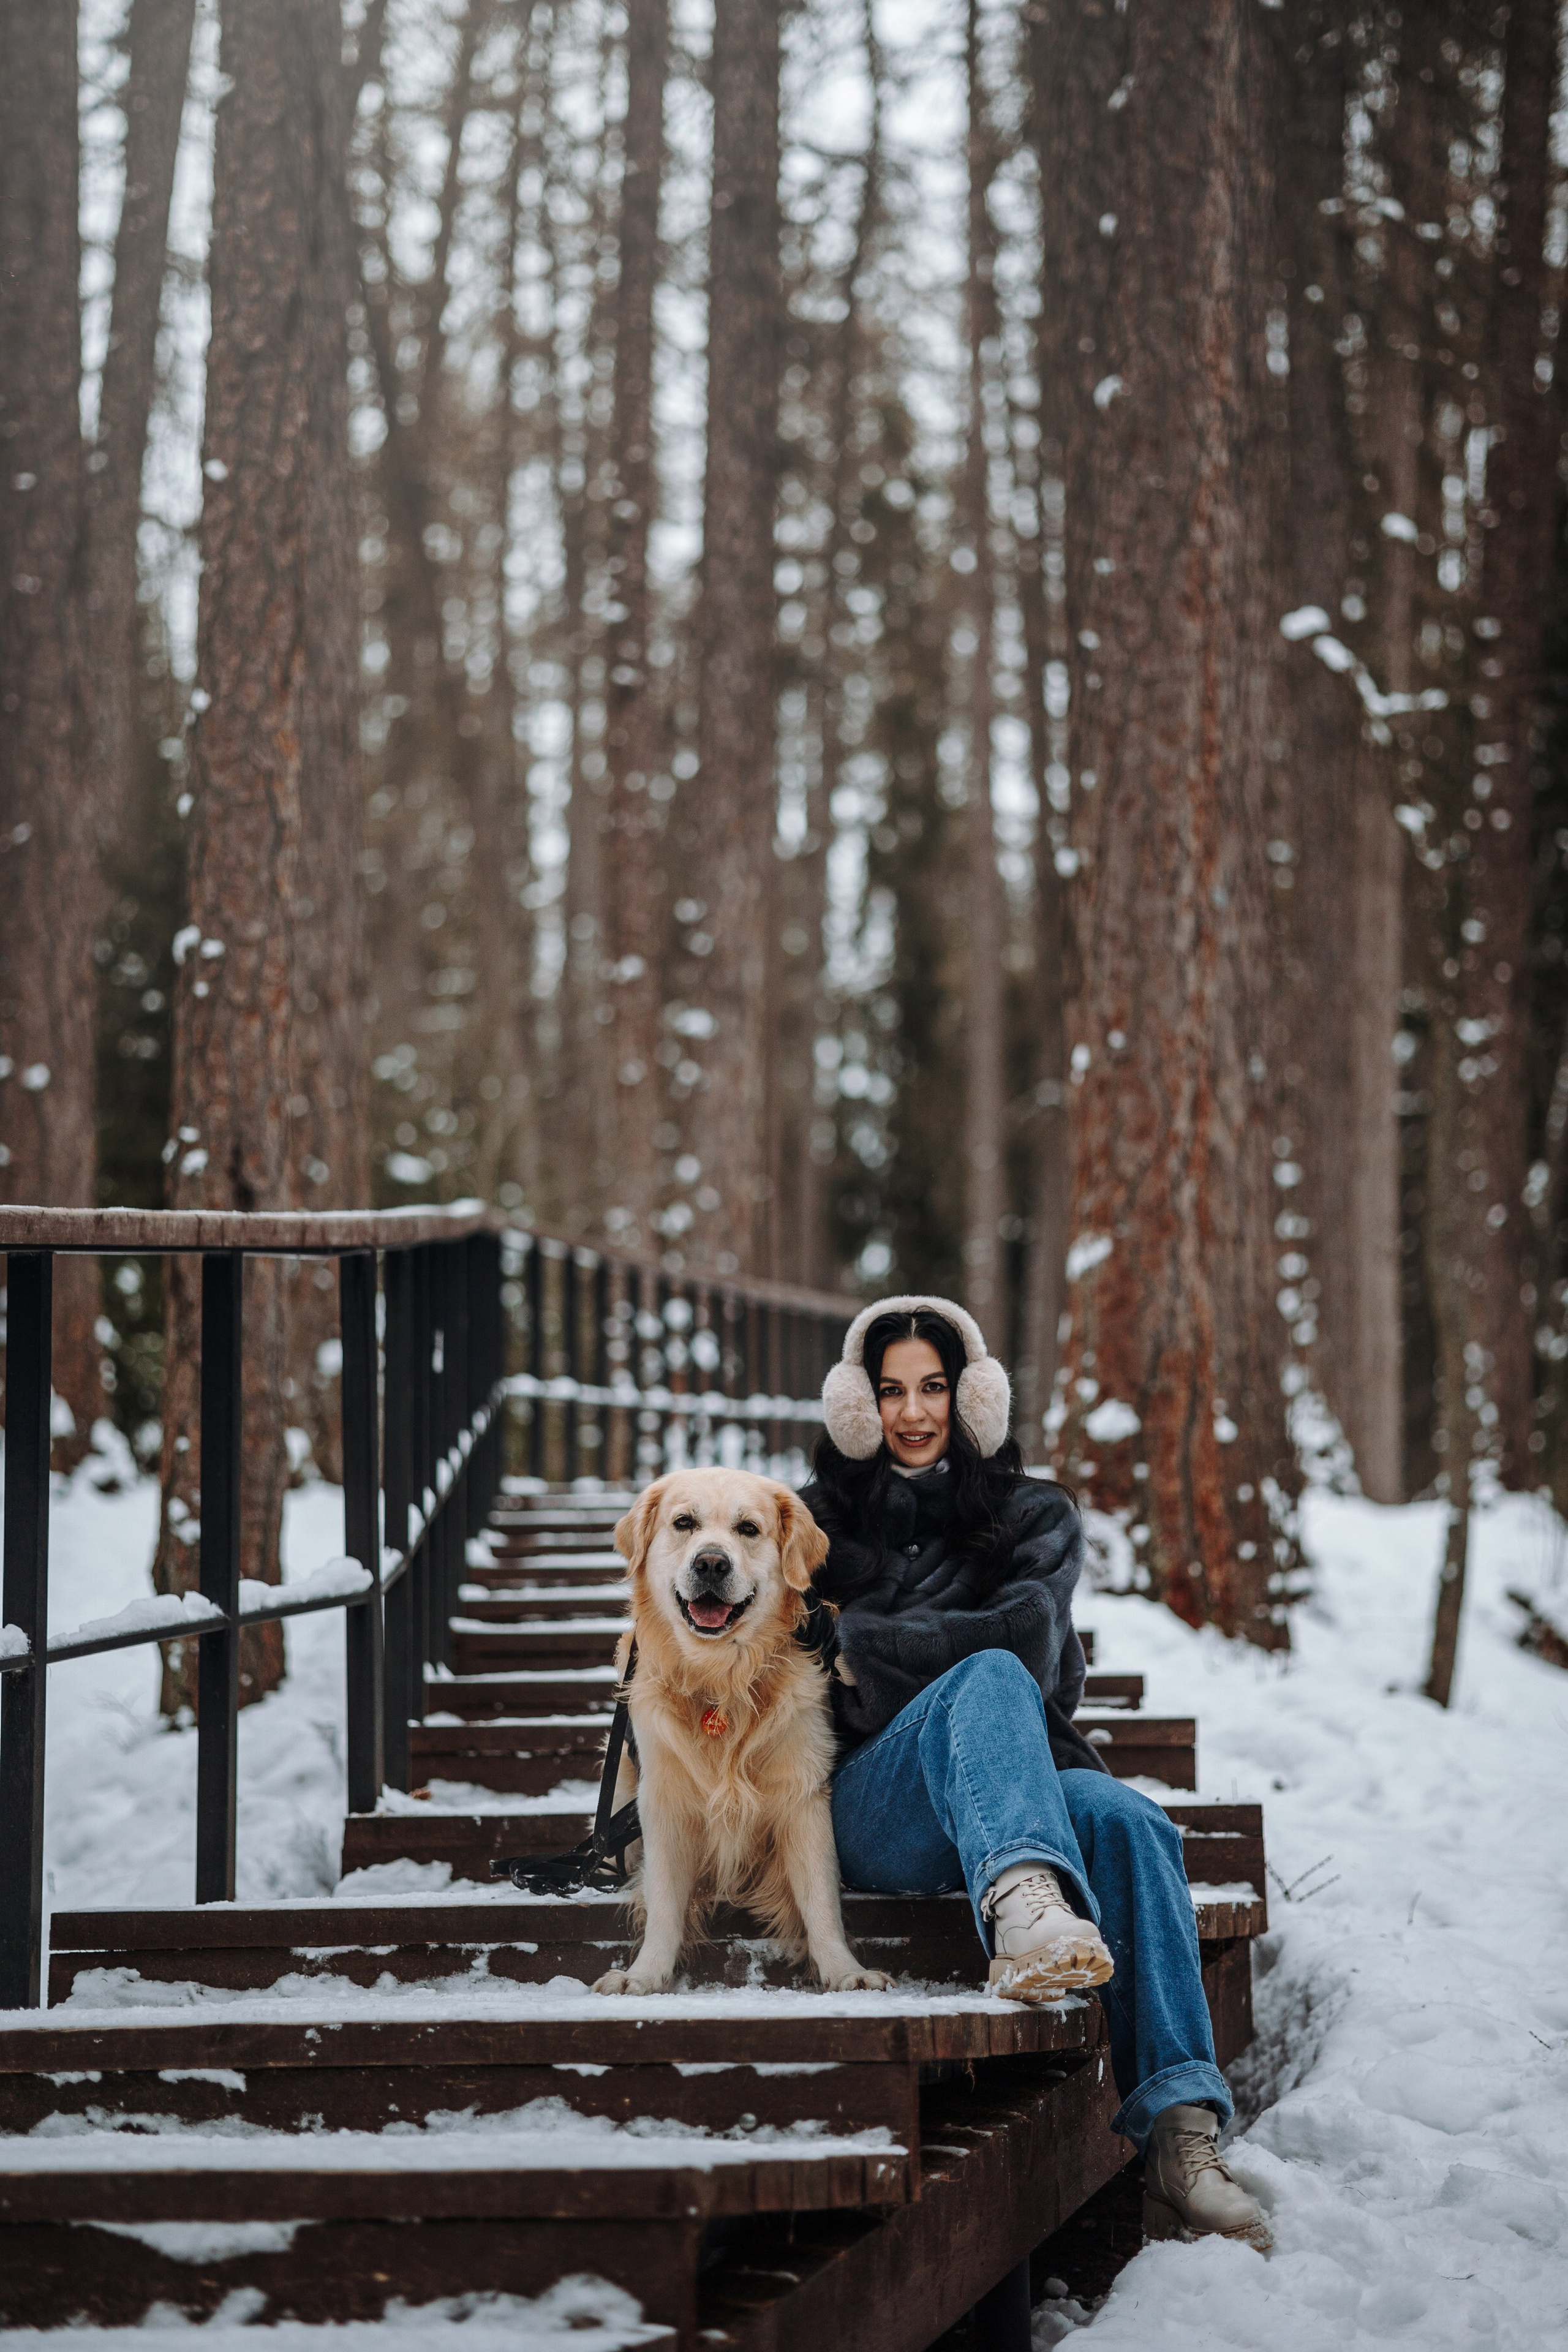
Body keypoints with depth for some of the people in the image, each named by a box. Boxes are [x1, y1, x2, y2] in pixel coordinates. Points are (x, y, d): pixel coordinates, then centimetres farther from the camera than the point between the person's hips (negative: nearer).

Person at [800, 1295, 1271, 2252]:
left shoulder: (1033, 1515, 18)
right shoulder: (823, 1522, 20)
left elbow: (1031, 1632, -2)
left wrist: (866, 1645, -4)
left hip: (1020, 1781, 2)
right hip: (874, 1804, -2)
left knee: (1128, 1821, -34)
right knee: (990, 1676, -35)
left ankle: (1178, 2132, -47)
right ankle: (1023, 1904, -69)